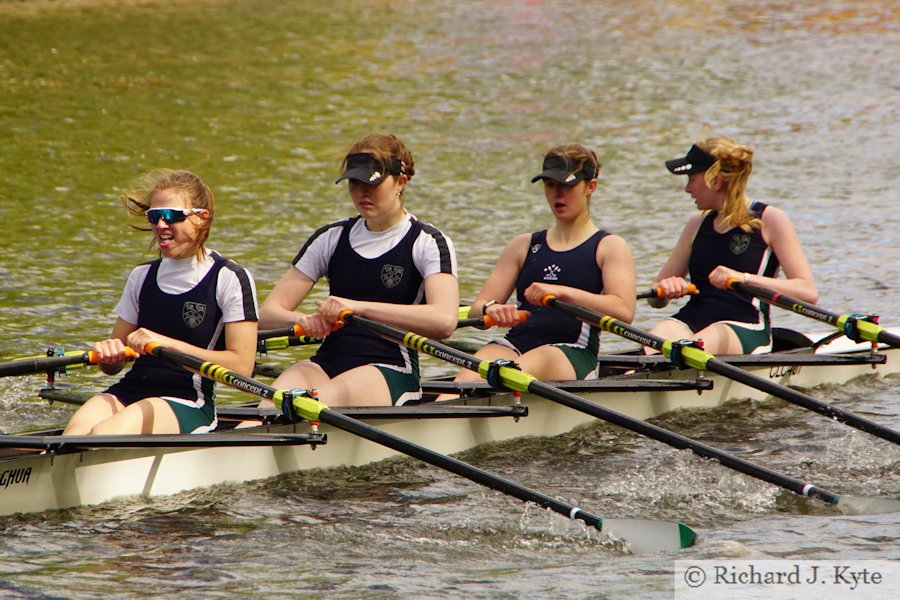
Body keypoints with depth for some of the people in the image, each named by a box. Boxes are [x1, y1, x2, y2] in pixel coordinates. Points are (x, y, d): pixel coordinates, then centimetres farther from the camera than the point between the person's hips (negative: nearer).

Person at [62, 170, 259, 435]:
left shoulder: (230, 279, 0)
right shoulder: (142, 277, 18)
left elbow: (241, 366, -10)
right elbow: (112, 366, 20)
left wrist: (167, 344, -15)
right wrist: (108, 353, -6)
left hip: (188, 405, -5)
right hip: (131, 391, 5)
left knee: (104, 433, -33)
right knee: (78, 426, -30)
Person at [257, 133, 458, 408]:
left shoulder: (427, 242, 1)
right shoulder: (331, 238, 15)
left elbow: (444, 320, -18)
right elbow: (268, 313, 10)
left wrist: (359, 307, -24)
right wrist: (302, 320, -16)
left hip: (391, 375, -4)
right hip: (326, 365, 4)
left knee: (327, 396, -38)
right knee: (279, 394, -33)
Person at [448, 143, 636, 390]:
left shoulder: (609, 247, 11)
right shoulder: (524, 245, 24)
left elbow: (624, 311, -8)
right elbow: (476, 311, 15)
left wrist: (561, 292, -20)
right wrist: (490, 310, -12)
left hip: (573, 356, -4)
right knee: (470, 375, -32)